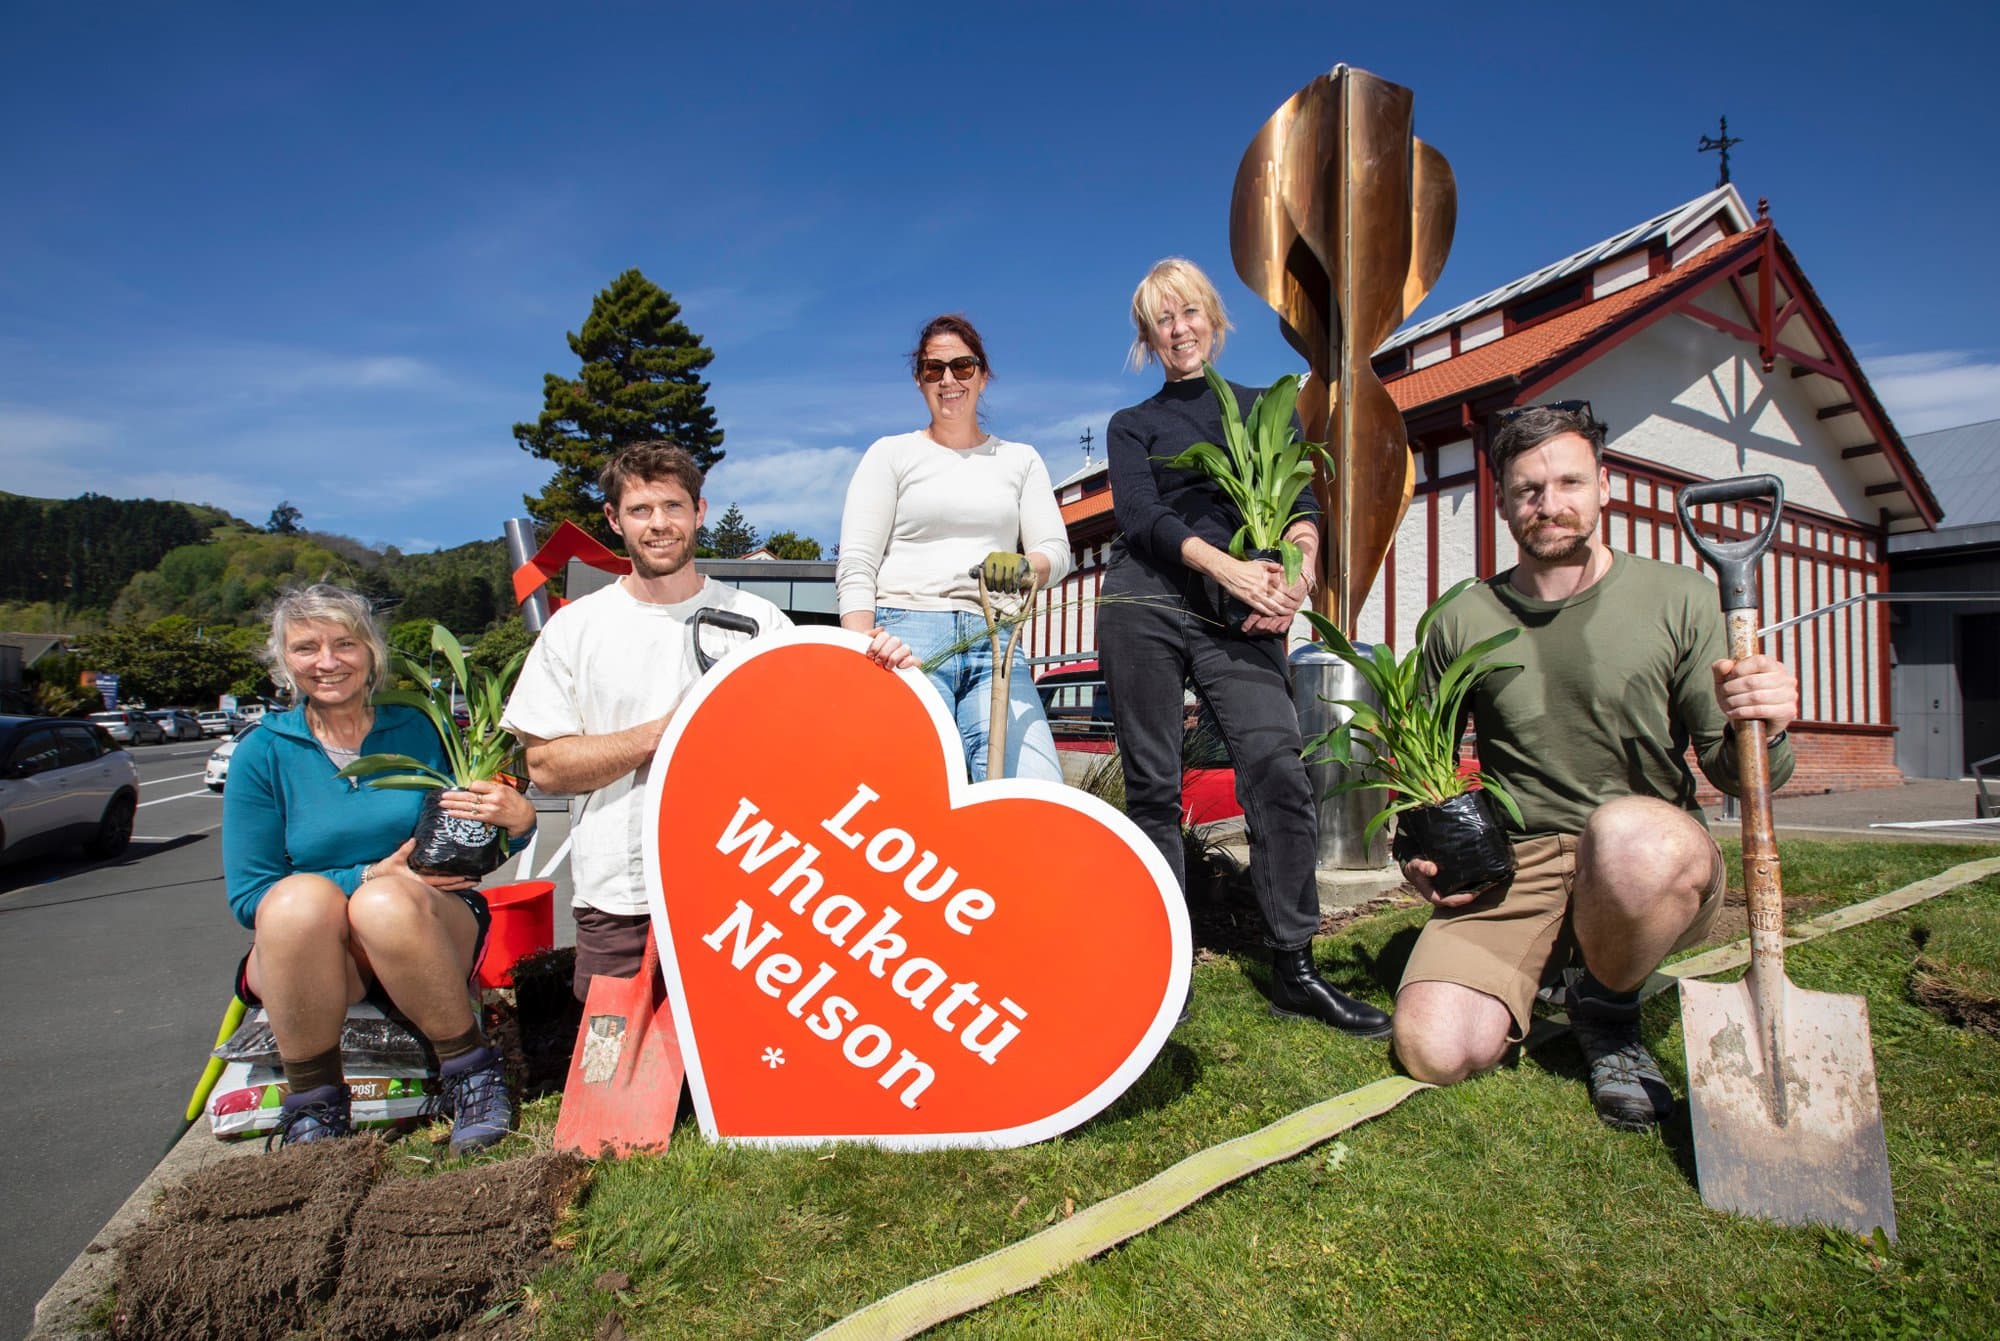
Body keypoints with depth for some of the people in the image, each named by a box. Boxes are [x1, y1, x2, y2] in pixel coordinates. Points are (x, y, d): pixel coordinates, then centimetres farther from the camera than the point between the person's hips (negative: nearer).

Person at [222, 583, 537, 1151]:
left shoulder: (419, 730, 2)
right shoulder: (262, 753, 1)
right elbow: (247, 896, -2)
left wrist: (517, 820, -17)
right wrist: (371, 874, -17)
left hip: (430, 935, 0)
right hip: (304, 953, 0)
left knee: (387, 905, -35)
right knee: (300, 900, -33)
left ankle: (471, 1072, -16)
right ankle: (313, 1103, -17)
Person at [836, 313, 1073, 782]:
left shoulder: (1020, 459, 20)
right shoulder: (891, 454, 13)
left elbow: (1056, 551, 10)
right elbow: (856, 567, 4)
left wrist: (1024, 567, -15)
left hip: (994, 641, 2)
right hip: (908, 632, -2)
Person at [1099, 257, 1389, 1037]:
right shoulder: (1132, 426, 14)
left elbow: (1301, 501, 8)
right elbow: (1141, 517, -3)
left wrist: (1298, 568, -14)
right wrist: (1229, 567, -19)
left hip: (1240, 618, 1)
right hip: (1146, 601, -1)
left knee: (1278, 769, -14)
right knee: (1153, 787, -1)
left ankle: (1294, 970, -5)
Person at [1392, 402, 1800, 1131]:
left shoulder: (1677, 598, -1)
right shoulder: (1463, 622, 3)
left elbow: (1733, 773, -1)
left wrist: (1758, 731, -24)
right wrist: (1421, 853, -2)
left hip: (1658, 859, -1)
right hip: (1514, 868, 1)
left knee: (1628, 831, -39)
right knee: (1434, 1048, -22)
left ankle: (1607, 1005, -4)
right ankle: (1548, 961, 13)